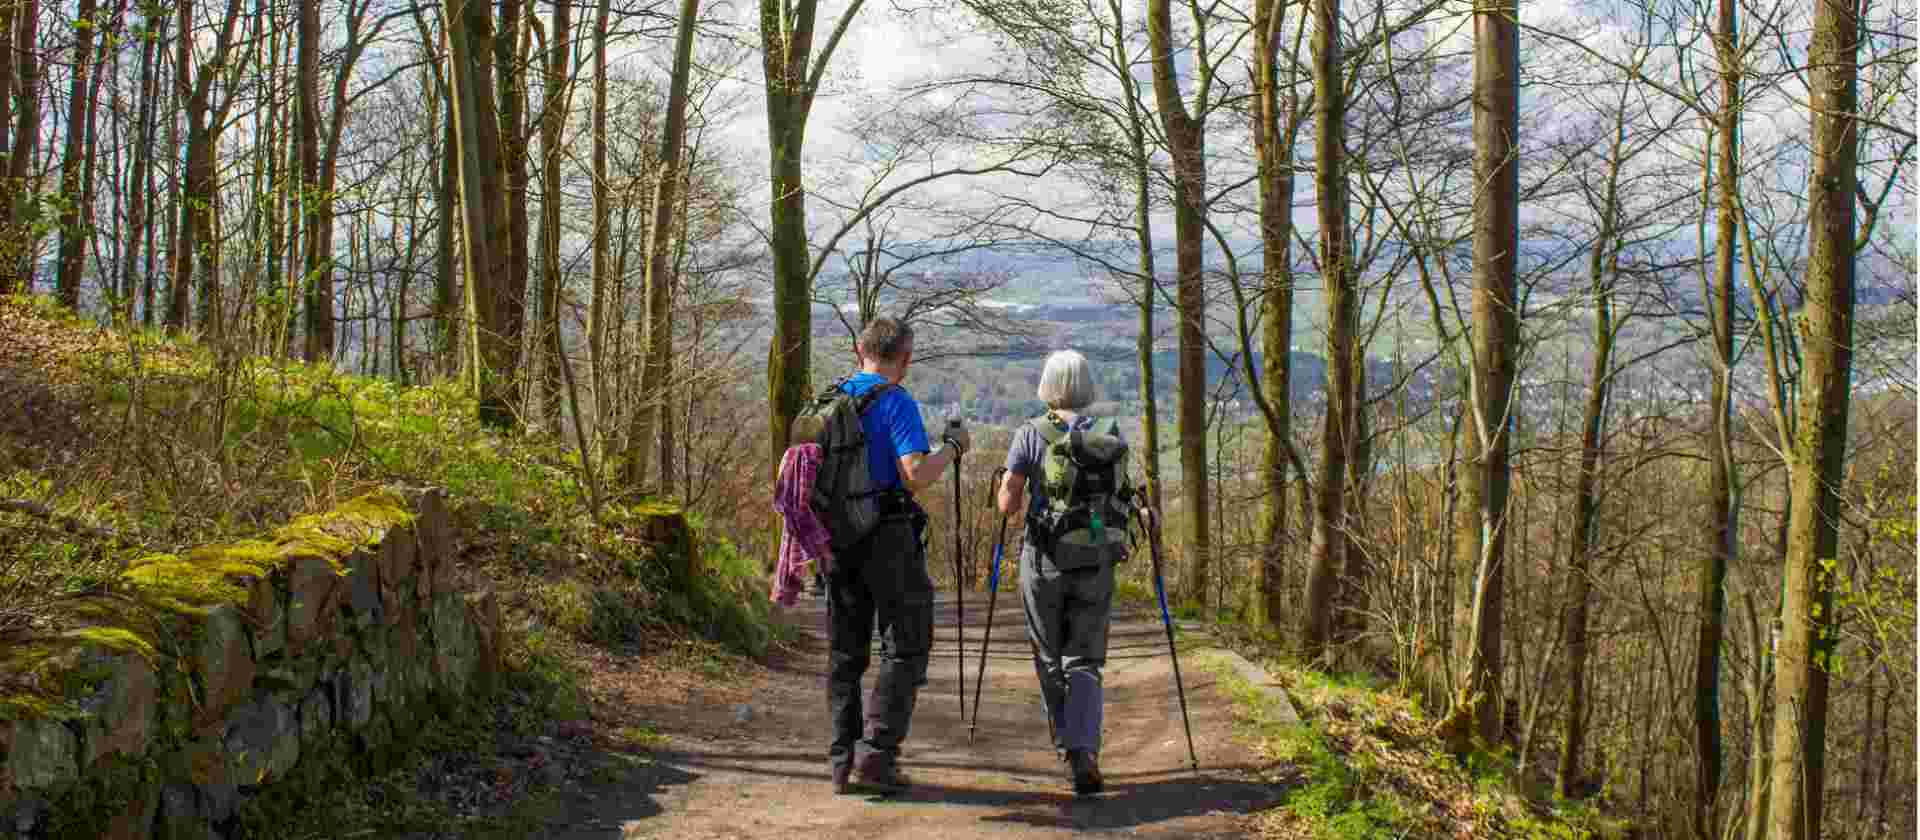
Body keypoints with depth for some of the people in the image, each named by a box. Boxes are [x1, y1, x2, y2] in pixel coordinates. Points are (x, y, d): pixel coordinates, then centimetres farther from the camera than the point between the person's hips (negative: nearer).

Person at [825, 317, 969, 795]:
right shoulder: (897, 403, -10)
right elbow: (916, 476, -20)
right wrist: (953, 447, -4)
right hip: (889, 539, -6)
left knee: (845, 652, 10)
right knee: (904, 650, 2)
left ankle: (843, 762, 10)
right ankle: (876, 755, -7)